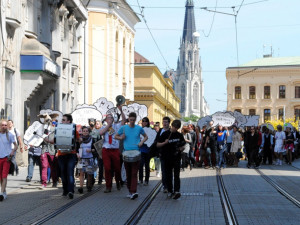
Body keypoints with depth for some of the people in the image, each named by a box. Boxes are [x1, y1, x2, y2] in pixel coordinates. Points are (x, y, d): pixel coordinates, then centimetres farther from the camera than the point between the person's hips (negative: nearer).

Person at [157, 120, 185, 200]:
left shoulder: (179, 135, 5)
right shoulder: (165, 134, -1)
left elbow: (183, 146, 16)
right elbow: (158, 145, 1)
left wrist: (182, 148, -7)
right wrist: (164, 143, -17)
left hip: (176, 158, 0)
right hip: (168, 158, 0)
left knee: (176, 175, -10)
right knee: (168, 176, 8)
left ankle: (177, 191, -21)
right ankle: (170, 191, 20)